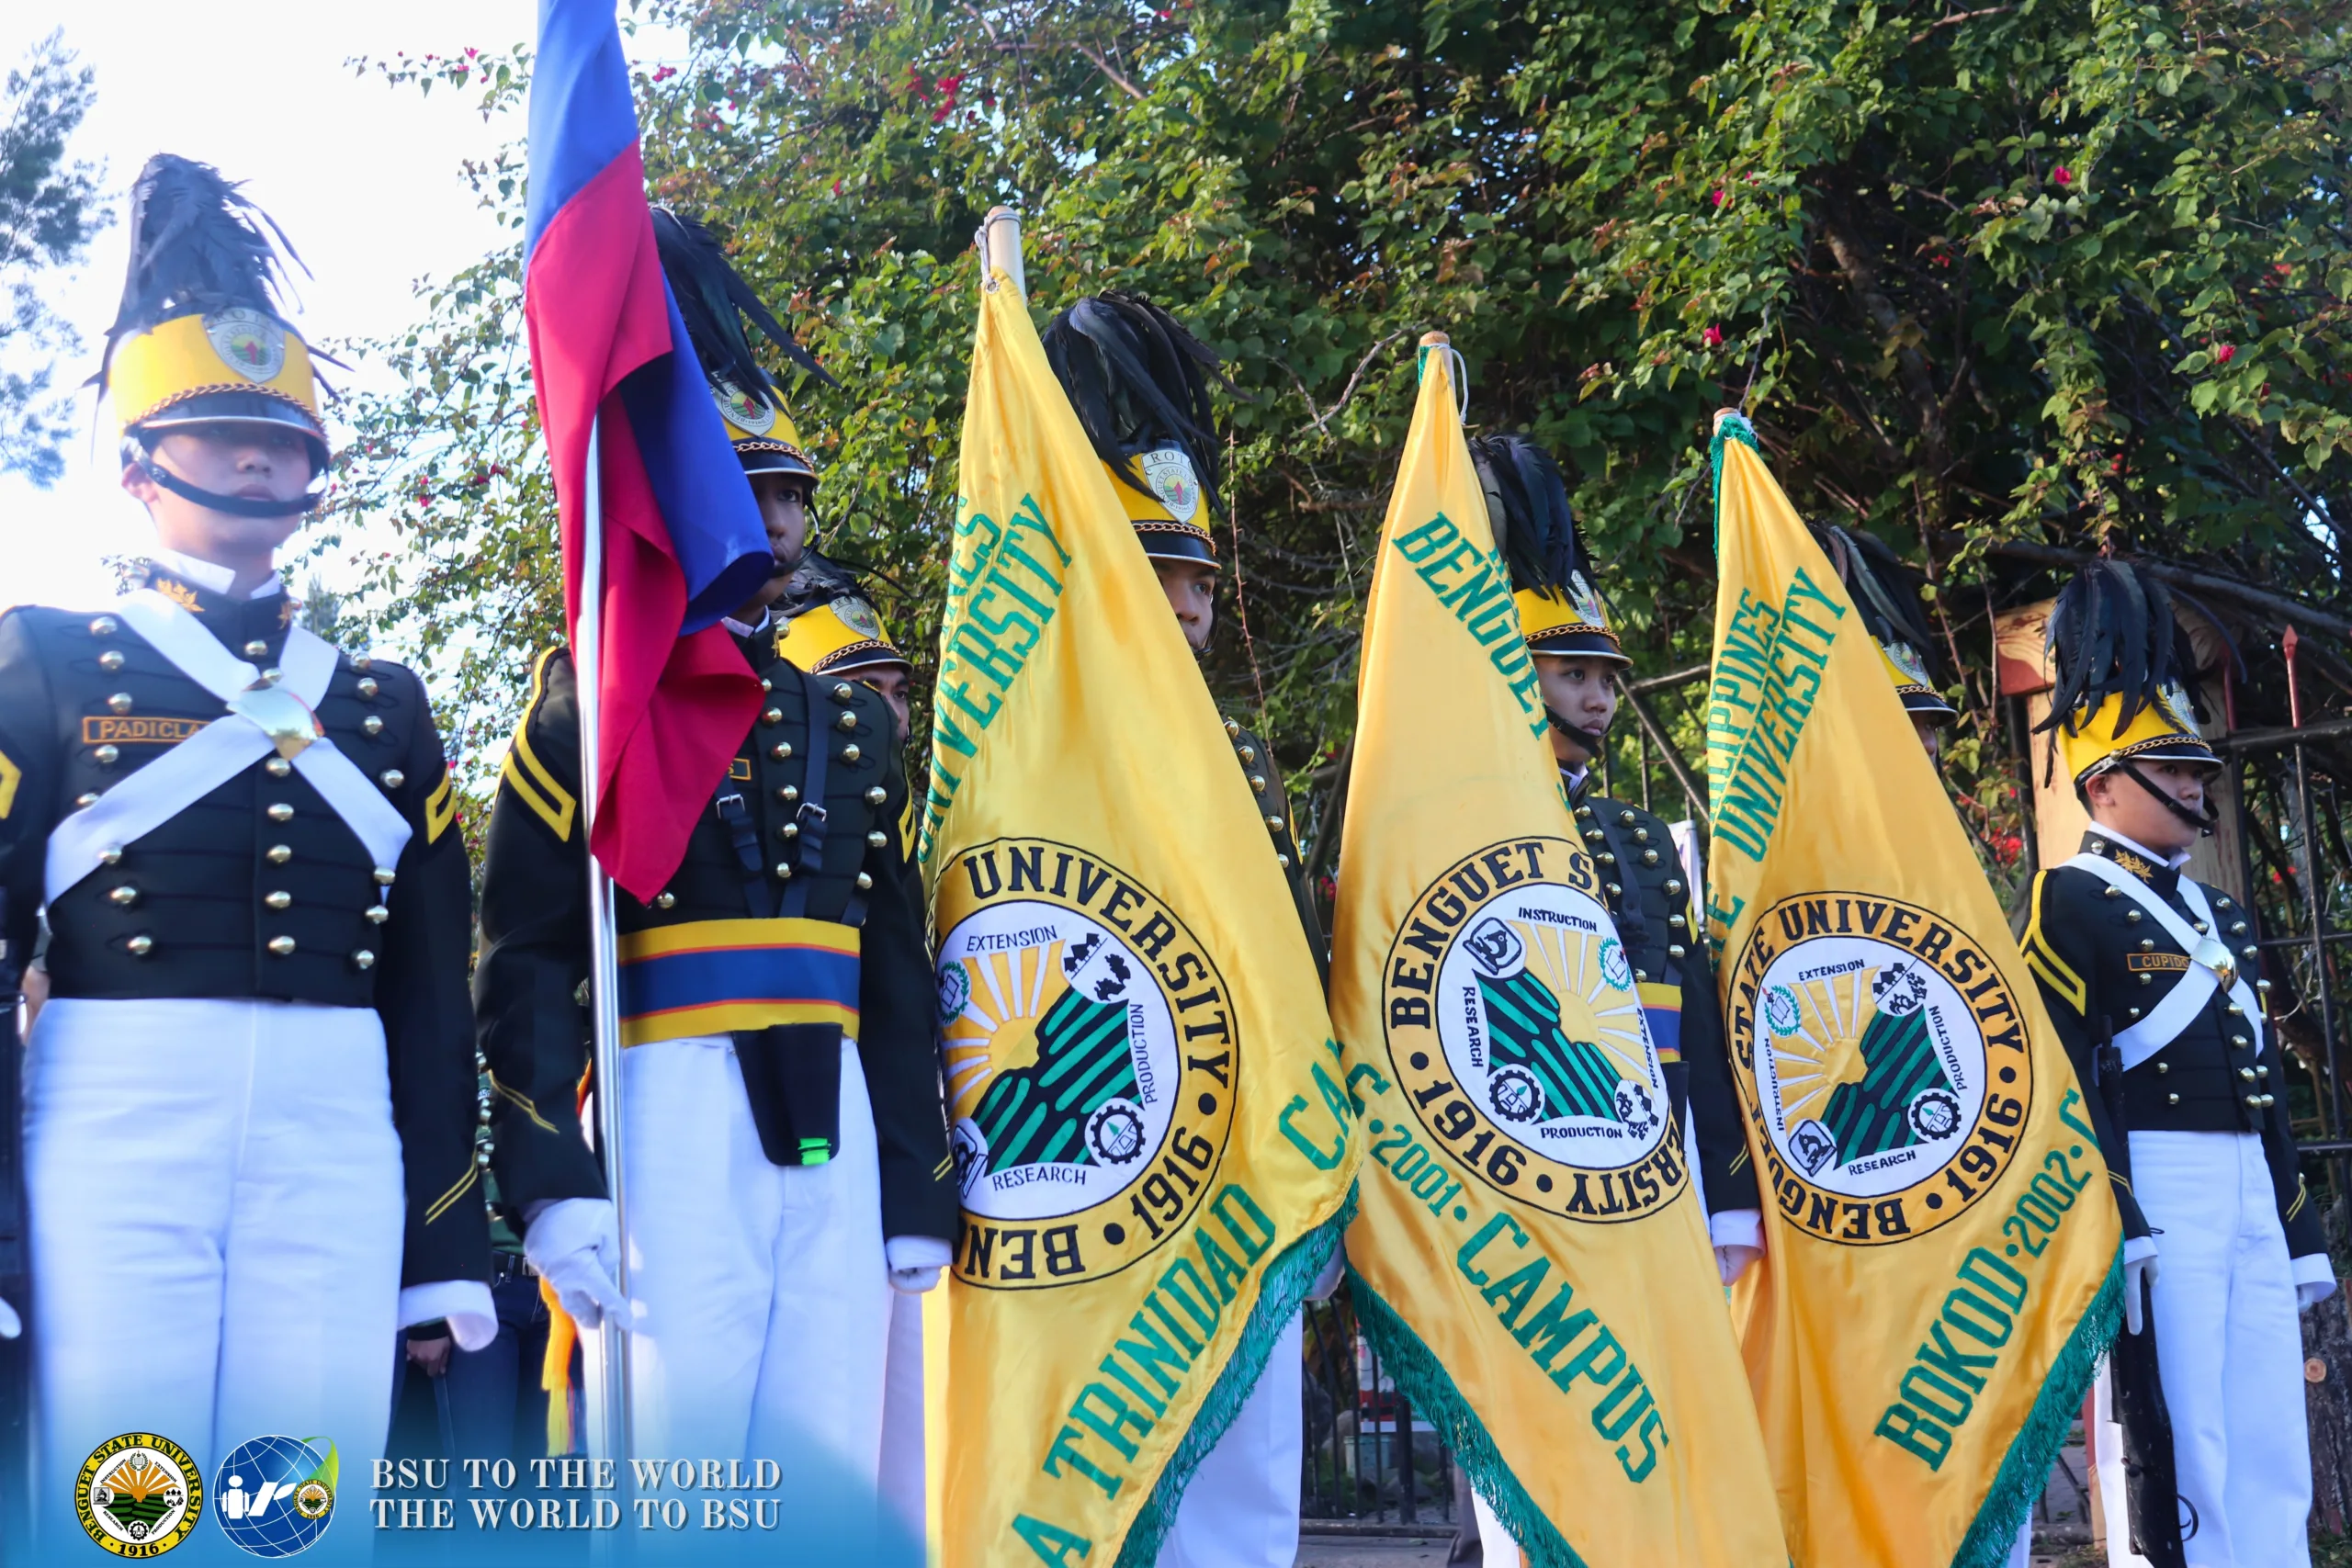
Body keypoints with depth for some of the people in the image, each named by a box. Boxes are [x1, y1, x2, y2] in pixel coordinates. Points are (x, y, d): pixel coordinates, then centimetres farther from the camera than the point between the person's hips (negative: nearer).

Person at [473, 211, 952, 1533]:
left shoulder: (856, 723, 19)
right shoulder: (595, 692, 3)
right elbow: (527, 953, -4)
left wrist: (919, 1199, 14)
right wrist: (554, 1185, -13)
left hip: (837, 1129, 5)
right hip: (675, 1120, -5)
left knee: (833, 1490, 5)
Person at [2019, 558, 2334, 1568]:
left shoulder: (2220, 912, 21)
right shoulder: (2071, 905, -4)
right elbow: (2064, 1075, -13)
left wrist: (2302, 1236, 18)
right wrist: (2117, 1225, -21)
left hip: (2252, 1194, 8)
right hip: (2157, 1192, -8)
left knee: (2274, 1455, 8)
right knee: (2185, 1444, -8)